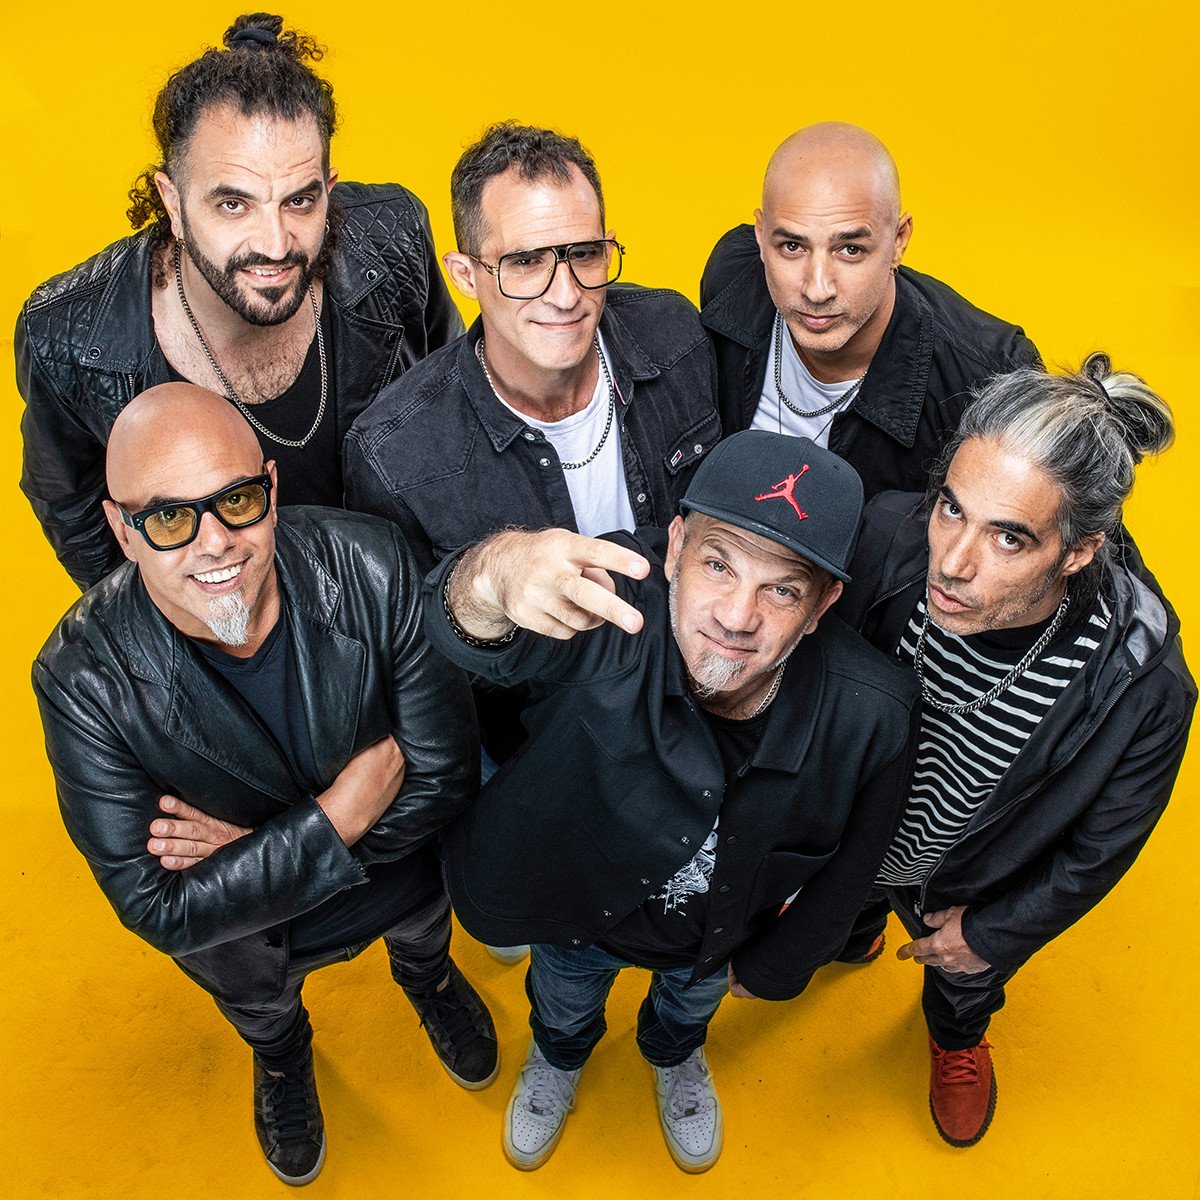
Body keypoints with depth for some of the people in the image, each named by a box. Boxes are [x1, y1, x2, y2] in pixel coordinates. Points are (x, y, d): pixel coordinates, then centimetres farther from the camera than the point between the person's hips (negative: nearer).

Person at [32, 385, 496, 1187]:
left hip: (407, 879, 1)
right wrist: (337, 818, -35)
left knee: (424, 938, 36)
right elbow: (157, 907, -30)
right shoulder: (84, 679, -35)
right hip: (244, 937, 0)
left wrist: (257, 842, -29)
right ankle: (282, 1057, 74)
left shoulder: (372, 566, -35)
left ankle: (427, 976, 75)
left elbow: (446, 775, -26)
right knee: (261, 1011, 35)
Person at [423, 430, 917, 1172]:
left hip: (720, 933, 2)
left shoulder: (871, 715, -33)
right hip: (578, 897, -1)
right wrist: (494, 574, -83)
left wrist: (774, 966, 2)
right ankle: (558, 1057, 73)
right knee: (564, 999, 34)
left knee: (694, 996, 37)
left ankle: (676, 1056, 76)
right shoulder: (615, 606, -42)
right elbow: (471, 640, -60)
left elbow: (850, 865, -13)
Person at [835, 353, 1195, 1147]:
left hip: (968, 887, 0)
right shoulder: (888, 536, -38)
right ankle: (852, 941, 76)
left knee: (966, 977, 35)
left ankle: (956, 1037, 73)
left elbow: (1099, 848, -17)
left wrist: (994, 932, -6)